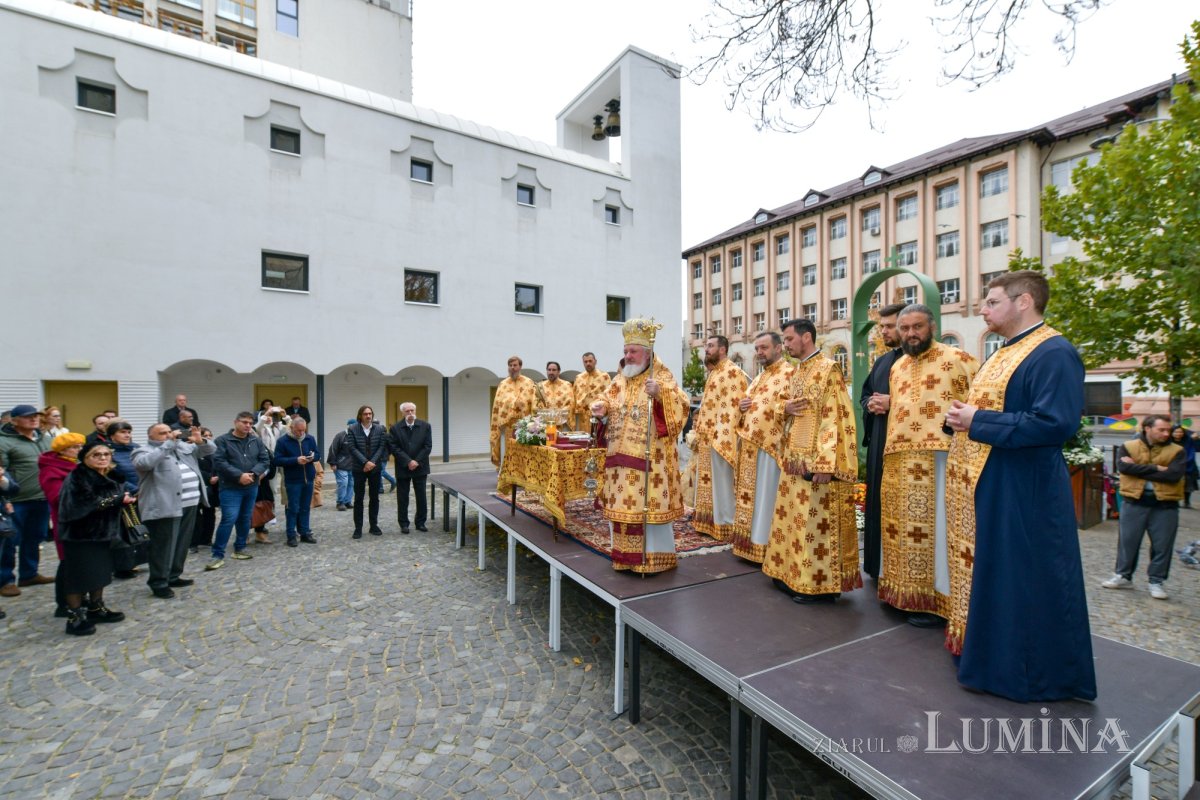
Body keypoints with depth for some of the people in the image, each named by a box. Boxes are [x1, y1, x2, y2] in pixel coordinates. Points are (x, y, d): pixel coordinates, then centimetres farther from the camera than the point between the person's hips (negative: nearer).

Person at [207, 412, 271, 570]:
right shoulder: (222, 441, -6)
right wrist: (239, 475, -21)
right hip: (231, 488, -5)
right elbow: (218, 462, -14)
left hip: (251, 487, 5)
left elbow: (265, 460, 4)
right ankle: (218, 555, -1)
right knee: (229, 519, -11)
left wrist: (254, 473, -14)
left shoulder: (257, 441, 7)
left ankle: (240, 549, 27)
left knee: (245, 519, 13)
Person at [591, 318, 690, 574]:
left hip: (649, 457, -6)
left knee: (649, 505, -2)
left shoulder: (662, 376, -4)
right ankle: (626, 555, 24)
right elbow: (609, 400, 16)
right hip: (621, 455, 6)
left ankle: (654, 557, 13)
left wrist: (660, 394, -31)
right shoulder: (621, 379, 13)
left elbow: (680, 405, -14)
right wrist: (602, 408, -6)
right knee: (622, 504, 10)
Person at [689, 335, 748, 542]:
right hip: (708, 436, 10)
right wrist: (699, 429, 19)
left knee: (722, 481, -3)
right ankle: (709, 521, 24)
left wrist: (721, 436, -25)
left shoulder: (732, 372, -12)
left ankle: (725, 524, 7)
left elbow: (733, 407, -19)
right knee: (708, 480, 14)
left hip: (721, 437, -10)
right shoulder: (713, 372, 18)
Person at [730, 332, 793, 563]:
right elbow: (746, 403, 26)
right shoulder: (758, 378, 20)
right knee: (749, 495, 13)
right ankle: (749, 542, 23)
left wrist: (786, 409, -34)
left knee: (765, 498, -2)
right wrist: (741, 405, 5)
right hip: (749, 446, 9)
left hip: (770, 446, -9)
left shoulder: (789, 373, -7)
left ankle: (764, 546, 8)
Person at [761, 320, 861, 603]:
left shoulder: (828, 369, -10)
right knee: (793, 518, 14)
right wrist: (785, 409, -2)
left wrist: (824, 463, -23)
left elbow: (835, 417, -17)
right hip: (794, 458, 9)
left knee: (816, 522, -1)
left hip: (816, 460, -9)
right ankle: (793, 574, 26)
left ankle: (819, 583, 12)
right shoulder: (795, 372, 15)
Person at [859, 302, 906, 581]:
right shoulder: (881, 361, 18)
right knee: (877, 501, 13)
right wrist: (870, 403, 0)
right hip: (878, 440, 8)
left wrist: (893, 403, -20)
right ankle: (878, 564, 26)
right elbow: (864, 393, 21)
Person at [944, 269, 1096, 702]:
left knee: (1023, 582, 4)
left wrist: (978, 422, -19)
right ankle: (985, 649, 34)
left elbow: (1056, 423, -23)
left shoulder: (1054, 354, -14)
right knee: (984, 572, 18)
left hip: (1021, 493, -9)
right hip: (982, 486, 9)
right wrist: (964, 416, 2)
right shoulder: (1001, 355, 15)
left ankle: (1026, 671, 21)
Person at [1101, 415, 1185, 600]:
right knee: (1128, 541, 7)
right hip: (1134, 502, 0)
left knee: (1162, 545, 6)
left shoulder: (1177, 451, 3)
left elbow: (1174, 475, -12)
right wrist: (1156, 469, -14)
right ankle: (1123, 576, 19)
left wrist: (1138, 469, -11)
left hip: (1165, 505, 1)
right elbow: (1123, 466, -14)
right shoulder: (1128, 447, 3)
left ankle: (1156, 581, 20)